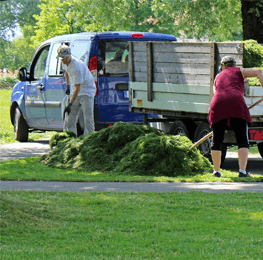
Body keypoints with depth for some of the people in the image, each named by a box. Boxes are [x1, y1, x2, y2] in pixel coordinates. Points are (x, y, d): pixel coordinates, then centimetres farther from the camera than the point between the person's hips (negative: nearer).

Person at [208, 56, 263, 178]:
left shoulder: (217, 78, 32)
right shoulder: (239, 72, 22)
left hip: (217, 105, 3)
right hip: (236, 104, -3)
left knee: (217, 140, 15)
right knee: (243, 140, -2)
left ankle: (216, 170, 16)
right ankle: (242, 171, -15)